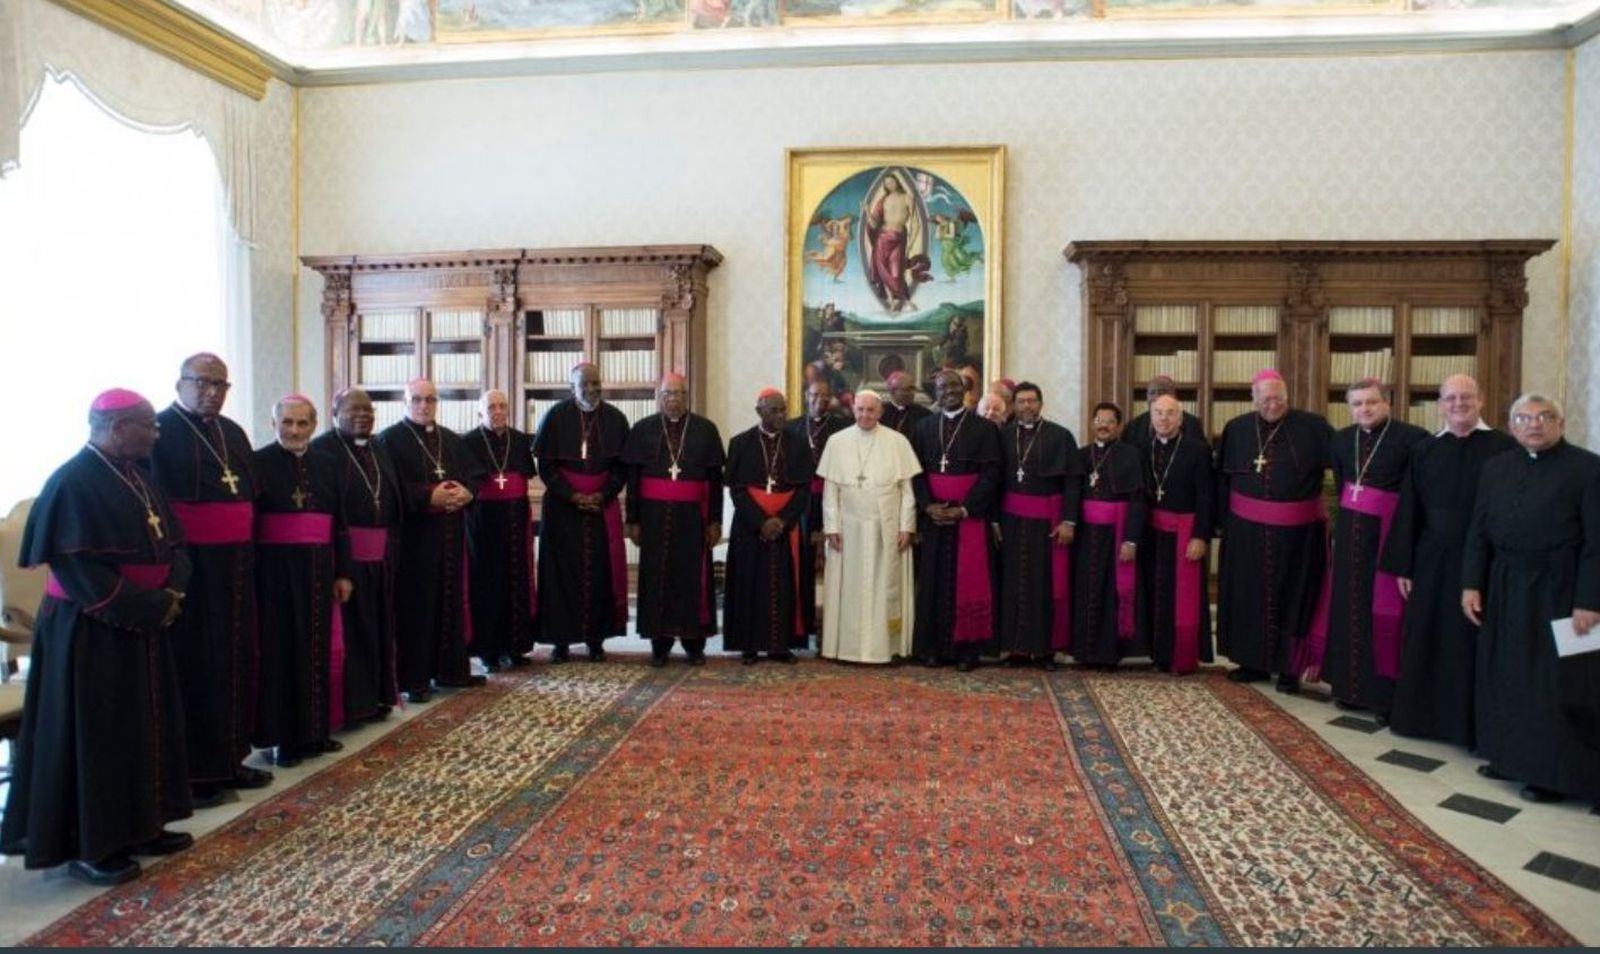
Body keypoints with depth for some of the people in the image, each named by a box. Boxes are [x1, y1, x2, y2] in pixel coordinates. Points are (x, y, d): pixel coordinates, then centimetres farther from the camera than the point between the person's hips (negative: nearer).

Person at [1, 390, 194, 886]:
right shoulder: (73, 483, -16)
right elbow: (80, 569, -21)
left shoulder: (136, 477, 9)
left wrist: (173, 590, -7)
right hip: (91, 630, -8)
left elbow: (172, 542, 11)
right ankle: (89, 846, 14)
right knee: (94, 734, 1)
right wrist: (152, 606, -20)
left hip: (141, 625, 8)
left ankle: (137, 826, 25)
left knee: (142, 725, 14)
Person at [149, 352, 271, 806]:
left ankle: (228, 758, 22)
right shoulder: (158, 431, -6)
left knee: (234, 660, 11)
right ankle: (192, 771, 10)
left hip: (234, 565, 7)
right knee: (193, 665, 0)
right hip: (186, 565, -7)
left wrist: (248, 553, 11)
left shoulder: (233, 432, 15)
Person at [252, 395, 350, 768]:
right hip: (276, 569, -4)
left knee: (317, 648, 10)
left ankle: (315, 730, 22)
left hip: (318, 569, 5)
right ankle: (283, 736, 11)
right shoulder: (259, 462, -4)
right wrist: (252, 576, -15)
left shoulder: (325, 464, 9)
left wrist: (343, 572, 6)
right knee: (280, 650, 2)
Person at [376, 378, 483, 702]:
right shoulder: (391, 439, -3)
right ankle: (413, 678, 3)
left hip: (449, 534, 6)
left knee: (451, 600, 10)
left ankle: (451, 668, 19)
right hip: (412, 534, -6)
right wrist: (429, 497, -22)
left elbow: (474, 475, 10)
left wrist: (466, 492, -12)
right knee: (415, 604, -3)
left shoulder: (451, 440, 15)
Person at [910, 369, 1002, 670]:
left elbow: (990, 473, -7)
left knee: (969, 582, -1)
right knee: (935, 582, 4)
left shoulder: (984, 428, 0)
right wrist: (928, 506, -10)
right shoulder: (924, 428, 10)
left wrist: (963, 509, -14)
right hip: (934, 517, 3)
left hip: (970, 516, -3)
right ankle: (934, 646, 11)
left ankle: (967, 647, 7)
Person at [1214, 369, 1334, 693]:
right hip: (1246, 528, 3)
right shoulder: (1236, 429, 2)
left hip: (1297, 531, -2)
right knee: (1248, 595, 10)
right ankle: (1254, 661, 23)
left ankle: (1290, 667, 17)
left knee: (1293, 596, 6)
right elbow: (1222, 478, 7)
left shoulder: (1312, 426, -6)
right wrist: (1222, 520, 5)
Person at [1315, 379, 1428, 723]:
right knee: (1349, 605, 10)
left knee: (1384, 611, -2)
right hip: (1350, 532, 6)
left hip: (1390, 532, -6)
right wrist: (1345, 520, 17)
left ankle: (1386, 695, 8)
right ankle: (1350, 684, 22)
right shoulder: (1341, 440, 8)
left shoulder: (1411, 437, -12)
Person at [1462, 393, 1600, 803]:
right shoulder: (1496, 468, 7)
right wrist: (1472, 584, 2)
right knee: (1506, 674, 12)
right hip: (1505, 589, 5)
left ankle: (1555, 772, 15)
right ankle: (1511, 754, 26)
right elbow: (1479, 531, 8)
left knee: (1555, 681, 2)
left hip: (1559, 591, -5)